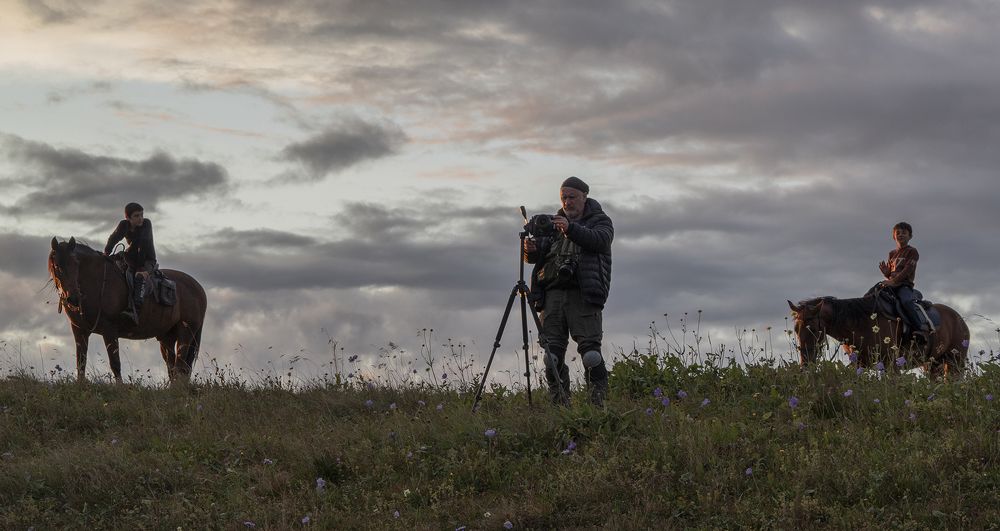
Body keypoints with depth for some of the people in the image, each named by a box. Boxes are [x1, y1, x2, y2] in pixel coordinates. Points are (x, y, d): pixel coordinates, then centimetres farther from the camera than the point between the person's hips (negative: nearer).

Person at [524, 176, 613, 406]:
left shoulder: (600, 221, 11)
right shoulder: (553, 223, 23)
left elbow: (599, 240, -12)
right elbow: (535, 255, 15)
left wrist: (570, 229, -26)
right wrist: (531, 249, -10)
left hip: (583, 294, -4)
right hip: (553, 293, 4)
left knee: (589, 348, -14)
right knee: (552, 351, -4)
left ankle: (598, 401, -11)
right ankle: (559, 402, 0)